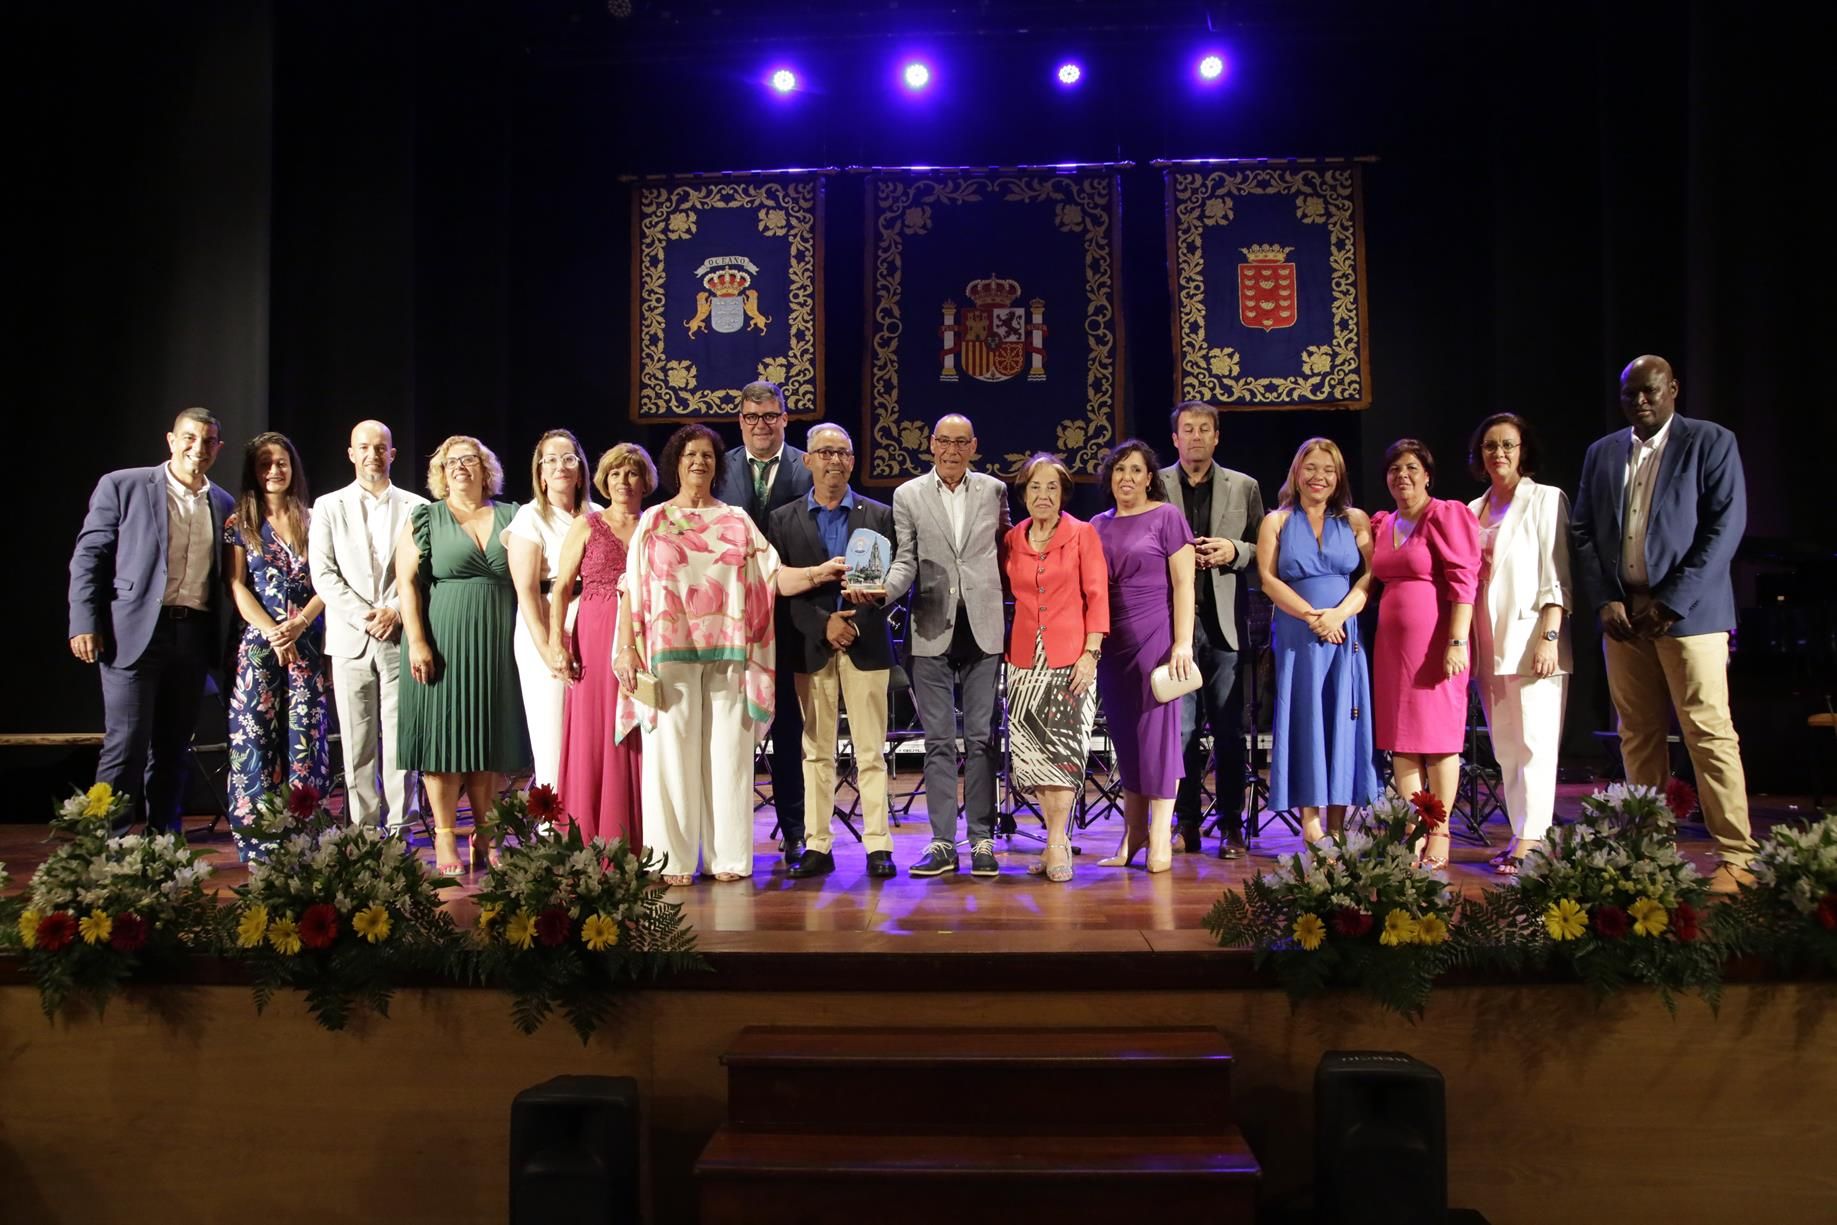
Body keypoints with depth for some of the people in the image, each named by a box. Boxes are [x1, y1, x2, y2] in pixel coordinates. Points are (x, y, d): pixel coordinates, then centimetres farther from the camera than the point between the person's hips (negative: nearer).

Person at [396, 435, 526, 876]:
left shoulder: (509, 517, 10)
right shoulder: (425, 519, 5)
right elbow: (407, 581, -3)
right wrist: (417, 641, -12)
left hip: (497, 647, 2)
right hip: (442, 644, -2)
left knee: (492, 740, 4)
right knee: (444, 734, 0)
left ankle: (485, 835, 14)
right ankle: (445, 837, 8)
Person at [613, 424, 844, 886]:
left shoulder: (737, 521, 14)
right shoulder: (653, 521, 12)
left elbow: (774, 576, 5)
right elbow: (632, 588, 6)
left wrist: (817, 573, -11)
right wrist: (627, 647, -4)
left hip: (727, 653, 1)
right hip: (670, 652, -1)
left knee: (728, 752, 0)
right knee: (673, 752, -2)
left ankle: (728, 856, 6)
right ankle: (675, 859, 3)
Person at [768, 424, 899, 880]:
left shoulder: (879, 515, 7)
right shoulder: (783, 520, 7)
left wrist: (858, 623, -10)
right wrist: (823, 623, -11)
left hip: (866, 644, -1)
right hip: (810, 647, 1)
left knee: (870, 751, 1)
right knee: (816, 751, 5)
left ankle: (878, 845, 5)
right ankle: (817, 846, 11)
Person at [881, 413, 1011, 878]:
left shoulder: (994, 491, 8)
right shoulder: (908, 495, 6)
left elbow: (1006, 553, 12)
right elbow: (905, 560, 1)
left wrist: (1010, 620, 5)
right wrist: (882, 591, -19)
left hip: (983, 629, 0)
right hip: (933, 631, 0)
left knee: (980, 738, 3)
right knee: (938, 741, 3)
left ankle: (982, 840, 9)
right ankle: (943, 843, 9)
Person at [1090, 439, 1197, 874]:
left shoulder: (1166, 516, -1)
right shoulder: (1098, 526, 12)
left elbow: (1183, 583, -5)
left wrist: (1182, 643, -12)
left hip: (1156, 637, -5)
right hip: (1112, 643, 5)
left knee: (1157, 729, -4)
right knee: (1124, 735, 8)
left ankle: (1160, 835, 2)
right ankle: (1133, 831, 16)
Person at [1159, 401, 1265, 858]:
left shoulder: (1245, 488, 11)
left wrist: (1234, 551, -9)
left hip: (1225, 620, 1)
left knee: (1230, 729, 2)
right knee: (1180, 729, 2)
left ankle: (1231, 825, 10)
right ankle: (1186, 823, 12)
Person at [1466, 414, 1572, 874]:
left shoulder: (1546, 500, 2)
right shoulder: (1473, 510, 17)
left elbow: (1556, 577, -5)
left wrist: (1549, 637, -15)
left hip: (1529, 641, -6)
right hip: (1488, 645, 6)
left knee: (1534, 743, -8)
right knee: (1505, 746, 6)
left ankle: (1530, 841, -9)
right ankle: (1520, 835, 11)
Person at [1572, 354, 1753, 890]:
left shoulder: (1711, 442, 2)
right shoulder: (1602, 453, 15)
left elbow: (1726, 526, -6)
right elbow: (1582, 531, 13)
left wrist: (1671, 602, -12)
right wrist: (1604, 600, -1)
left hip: (1687, 610, -4)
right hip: (1623, 613, 4)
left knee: (1709, 732, -8)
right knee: (1638, 735, 5)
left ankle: (1735, 857, -4)